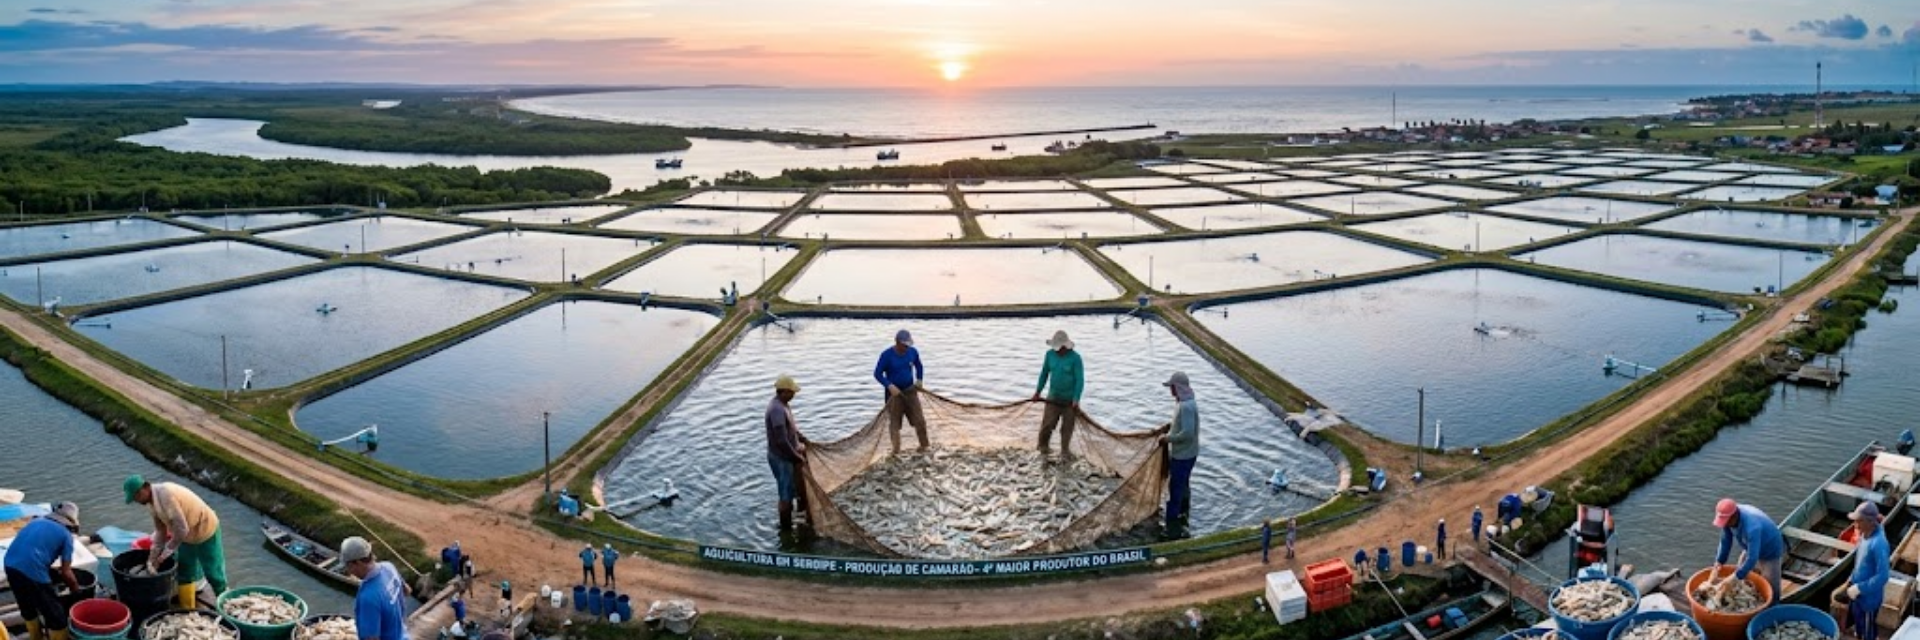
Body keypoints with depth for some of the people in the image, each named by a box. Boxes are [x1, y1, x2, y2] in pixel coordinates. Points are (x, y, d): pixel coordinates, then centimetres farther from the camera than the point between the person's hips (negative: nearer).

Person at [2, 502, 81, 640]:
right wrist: (77, 589, 19)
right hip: (32, 570, -7)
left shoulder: (37, 521, 23)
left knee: (27, 608, 29)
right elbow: (66, 573, 4)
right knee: (55, 614, 7)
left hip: (10, 565, 7)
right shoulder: (66, 535, 5)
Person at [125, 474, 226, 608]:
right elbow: (160, 531, 5)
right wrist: (153, 558, 1)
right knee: (184, 575, 18)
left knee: (213, 573, 1)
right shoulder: (152, 501, -4)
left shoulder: (165, 495, -33)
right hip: (187, 535, 9)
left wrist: (164, 555, -24)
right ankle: (187, 611, 34)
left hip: (205, 530, -9)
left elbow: (182, 530, -32)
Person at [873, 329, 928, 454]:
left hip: (910, 391, 3)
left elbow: (919, 367, 16)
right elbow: (877, 373, -12)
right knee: (894, 423, 1)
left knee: (920, 420, 1)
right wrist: (890, 386, -25)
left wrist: (919, 380, 2)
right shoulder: (887, 355, -16)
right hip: (894, 392, -3)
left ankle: (924, 446, 17)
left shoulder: (913, 352, -4)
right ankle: (896, 451, 11)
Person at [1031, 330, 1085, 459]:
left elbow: (1080, 380, -15)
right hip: (1053, 397, 2)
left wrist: (1076, 400, -22)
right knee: (1047, 424, -4)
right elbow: (1044, 373, 9)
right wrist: (1038, 392, 11)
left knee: (1067, 426, 4)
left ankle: (1065, 450, 19)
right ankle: (1043, 446, 20)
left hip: (1070, 399, -2)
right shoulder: (1050, 354, -4)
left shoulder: (1075, 358, -15)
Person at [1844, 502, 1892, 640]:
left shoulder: (1878, 544, -33)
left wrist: (1859, 588, -25)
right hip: (1858, 589, 8)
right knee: (1858, 621, 27)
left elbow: (1882, 576, -30)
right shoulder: (1865, 534, -5)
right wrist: (1853, 579, 13)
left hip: (1870, 595, -8)